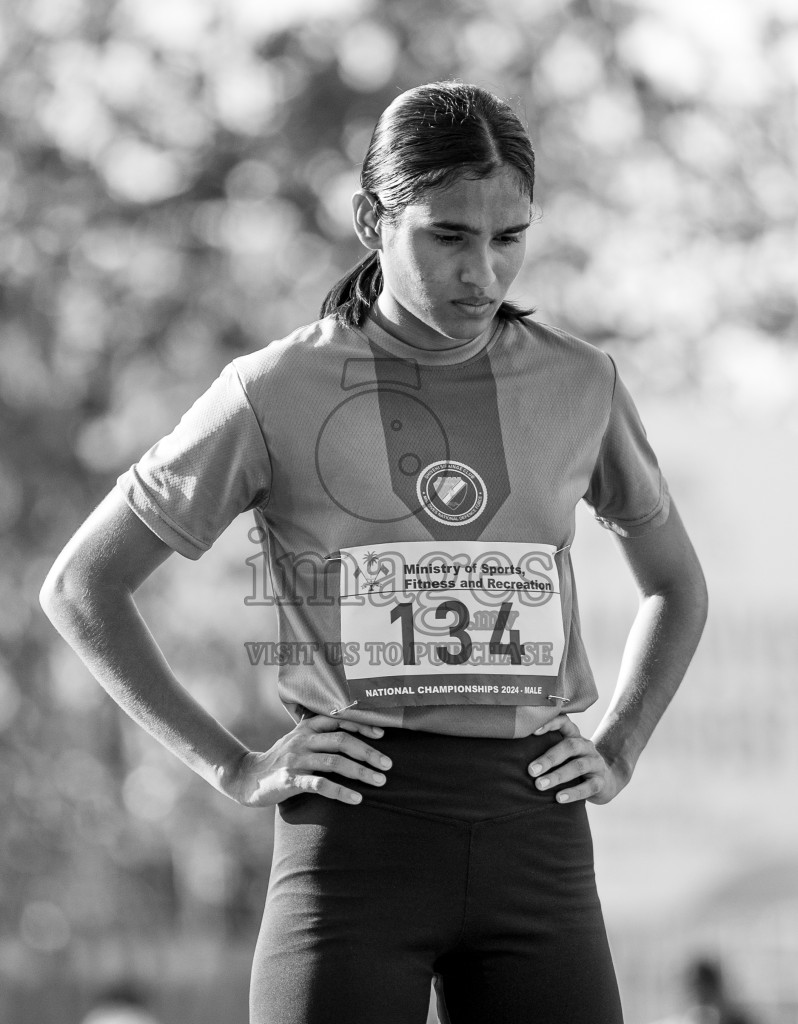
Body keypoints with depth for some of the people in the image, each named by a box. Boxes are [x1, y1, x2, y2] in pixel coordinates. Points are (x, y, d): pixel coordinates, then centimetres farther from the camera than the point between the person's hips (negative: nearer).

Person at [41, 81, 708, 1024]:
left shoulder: (579, 386, 9)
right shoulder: (275, 394, -1)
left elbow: (676, 585, 26)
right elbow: (81, 587, 6)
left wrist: (616, 754, 10)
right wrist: (235, 769, -1)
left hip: (535, 843, 3)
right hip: (354, 839, -3)